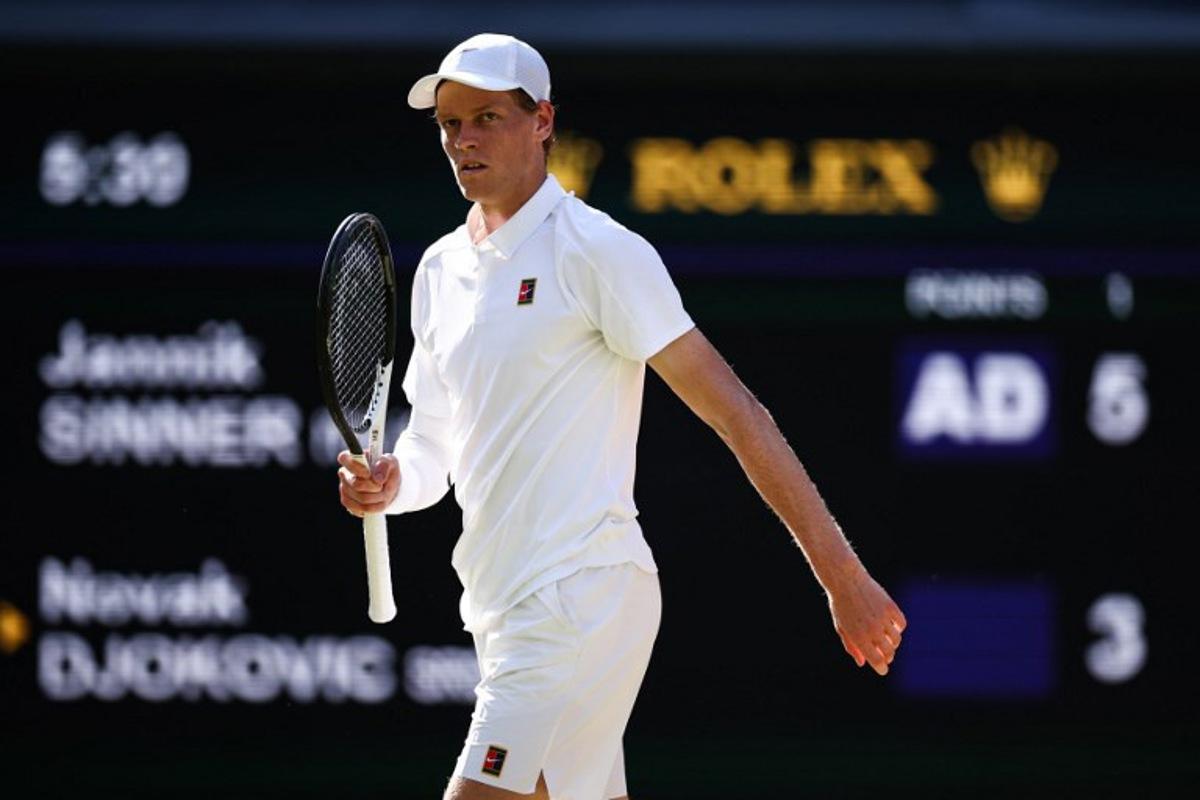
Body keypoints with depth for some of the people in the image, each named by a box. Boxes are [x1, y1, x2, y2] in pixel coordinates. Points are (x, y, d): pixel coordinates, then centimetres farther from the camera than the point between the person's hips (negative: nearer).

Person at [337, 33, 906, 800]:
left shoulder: (596, 250, -8)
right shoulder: (441, 268, 16)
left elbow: (733, 410, -10)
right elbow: (431, 451, 22)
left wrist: (844, 577, -12)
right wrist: (385, 483, -3)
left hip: (583, 596, -8)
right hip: (504, 610, 8)